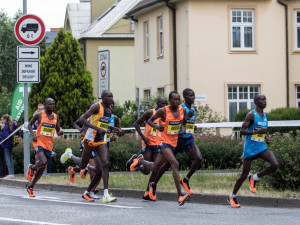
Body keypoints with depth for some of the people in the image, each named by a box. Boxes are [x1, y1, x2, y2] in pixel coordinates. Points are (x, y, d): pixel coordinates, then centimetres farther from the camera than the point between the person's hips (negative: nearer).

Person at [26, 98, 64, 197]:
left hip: (49, 144, 5)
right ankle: (32, 168, 8)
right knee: (43, 162, -26)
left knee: (42, 168, 6)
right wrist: (33, 134, -9)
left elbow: (58, 130, 17)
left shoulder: (56, 117, 8)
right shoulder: (39, 115, -4)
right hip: (39, 142, -5)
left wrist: (60, 132, -7)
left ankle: (30, 186, 20)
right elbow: (30, 124, 8)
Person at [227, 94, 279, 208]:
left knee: (275, 165, -17)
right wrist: (256, 131, -28)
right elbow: (242, 131, -16)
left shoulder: (265, 115, 10)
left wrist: (266, 137, 5)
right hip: (250, 149, -6)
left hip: (262, 147, 6)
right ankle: (232, 197, 20)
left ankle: (254, 178, 7)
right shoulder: (251, 115, -12)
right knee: (244, 174, 1)